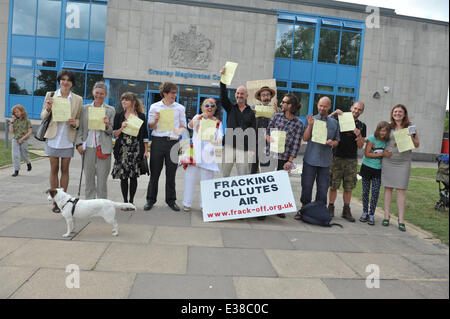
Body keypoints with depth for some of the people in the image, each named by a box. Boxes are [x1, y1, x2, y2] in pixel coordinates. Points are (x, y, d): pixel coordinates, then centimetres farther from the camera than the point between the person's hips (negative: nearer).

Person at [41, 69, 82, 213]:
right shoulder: (50, 95, 4)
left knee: (65, 170, 5)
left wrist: (75, 123, -12)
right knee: (54, 169, 5)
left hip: (68, 139, 0)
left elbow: (79, 119, 12)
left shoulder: (78, 99, 5)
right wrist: (48, 109, -14)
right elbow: (43, 117, 8)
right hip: (53, 138, 0)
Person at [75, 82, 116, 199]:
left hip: (103, 148, -2)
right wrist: (79, 143, -1)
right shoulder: (85, 108, 11)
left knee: (102, 179, 0)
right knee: (89, 178, 8)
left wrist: (107, 126, -16)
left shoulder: (110, 110, 5)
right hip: (88, 147, 2)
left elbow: (112, 132, 5)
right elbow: (80, 128, 10)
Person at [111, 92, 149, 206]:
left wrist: (146, 151, 3)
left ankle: (131, 201, 13)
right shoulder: (118, 116, 7)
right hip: (122, 150, 1)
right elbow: (114, 134, 5)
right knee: (123, 177, 1)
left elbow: (145, 135, 7)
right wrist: (121, 128, -13)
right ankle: (125, 201, 13)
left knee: (134, 176, 2)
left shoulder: (141, 116, 6)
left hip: (137, 150, 0)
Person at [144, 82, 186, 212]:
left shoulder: (180, 108, 10)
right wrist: (155, 120, -12)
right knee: (154, 172, 4)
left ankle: (171, 200, 17)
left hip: (173, 142, 1)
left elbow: (183, 126, 12)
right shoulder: (154, 107, 7)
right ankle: (150, 199, 15)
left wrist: (179, 131, -10)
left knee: (171, 173, 6)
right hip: (158, 141, -1)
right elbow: (150, 127, 8)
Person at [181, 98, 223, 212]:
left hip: (208, 153, 1)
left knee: (207, 179, 3)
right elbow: (190, 125, -12)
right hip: (195, 151, -1)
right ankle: (187, 203, 10)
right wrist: (199, 117, -29)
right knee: (190, 178, 0)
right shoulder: (198, 117, 9)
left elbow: (220, 138, 6)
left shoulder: (218, 122, 13)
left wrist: (216, 141, -17)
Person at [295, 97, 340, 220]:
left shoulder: (334, 123, 10)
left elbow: (337, 141, 15)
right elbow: (305, 138, -3)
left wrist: (332, 142, -7)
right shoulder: (312, 119, 5)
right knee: (306, 186, 2)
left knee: (323, 189, 5)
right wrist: (310, 125, -17)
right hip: (310, 159, -1)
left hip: (325, 160, 2)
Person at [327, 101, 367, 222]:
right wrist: (333, 113, -15)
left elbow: (360, 146, 6)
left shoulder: (362, 126, 10)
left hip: (352, 160, 2)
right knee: (333, 185, 0)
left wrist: (359, 135, -12)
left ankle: (346, 210, 16)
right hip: (337, 157, -2)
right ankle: (331, 208, 11)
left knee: (349, 187, 6)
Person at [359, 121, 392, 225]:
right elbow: (367, 154, -12)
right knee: (365, 191, 7)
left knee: (375, 192, -2)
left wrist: (384, 158, -5)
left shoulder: (386, 141, 2)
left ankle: (371, 215, 8)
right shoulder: (372, 138, -8)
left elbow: (387, 154, 16)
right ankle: (365, 213, 20)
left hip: (378, 169, 2)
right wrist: (381, 154, -15)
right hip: (367, 167, -2)